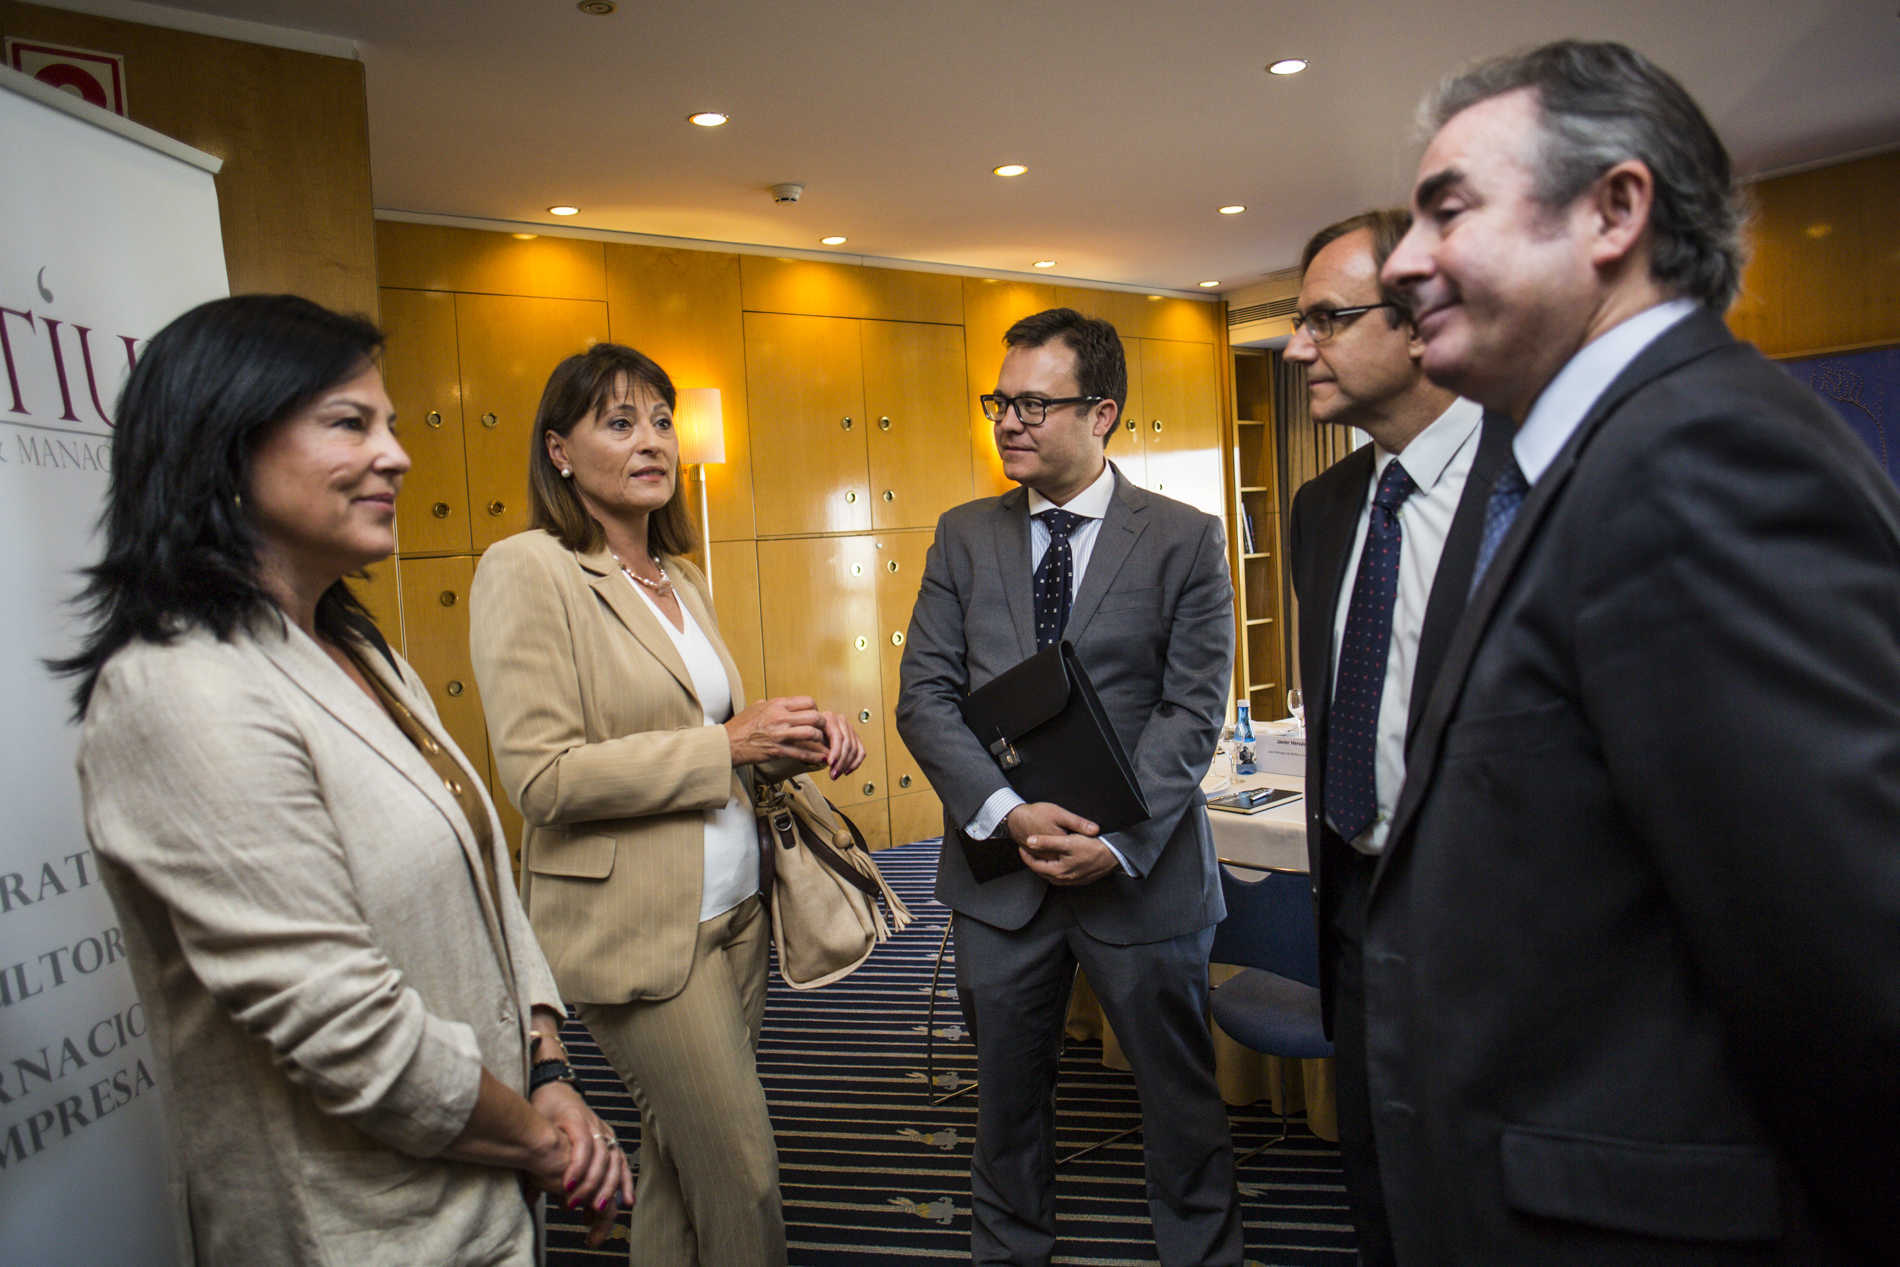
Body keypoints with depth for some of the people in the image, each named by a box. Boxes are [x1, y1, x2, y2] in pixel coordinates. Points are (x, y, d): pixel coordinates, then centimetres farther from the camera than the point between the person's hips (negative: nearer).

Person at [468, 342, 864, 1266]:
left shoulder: (683, 580, 12)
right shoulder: (526, 570, -12)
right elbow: (540, 775, -19)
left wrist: (790, 737, -1)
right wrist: (728, 747, -18)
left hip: (732, 907, 7)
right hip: (638, 927, -7)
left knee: (679, 1157, 19)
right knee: (742, 1172, 1)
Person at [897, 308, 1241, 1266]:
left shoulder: (1185, 540, -2)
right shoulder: (964, 537, 5)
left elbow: (1192, 710, -7)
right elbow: (925, 696, -1)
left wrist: (1119, 841, -18)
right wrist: (1008, 814, -15)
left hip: (1139, 867, -2)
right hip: (998, 864, 2)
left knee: (1181, 1096, 13)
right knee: (1007, 1090, 17)